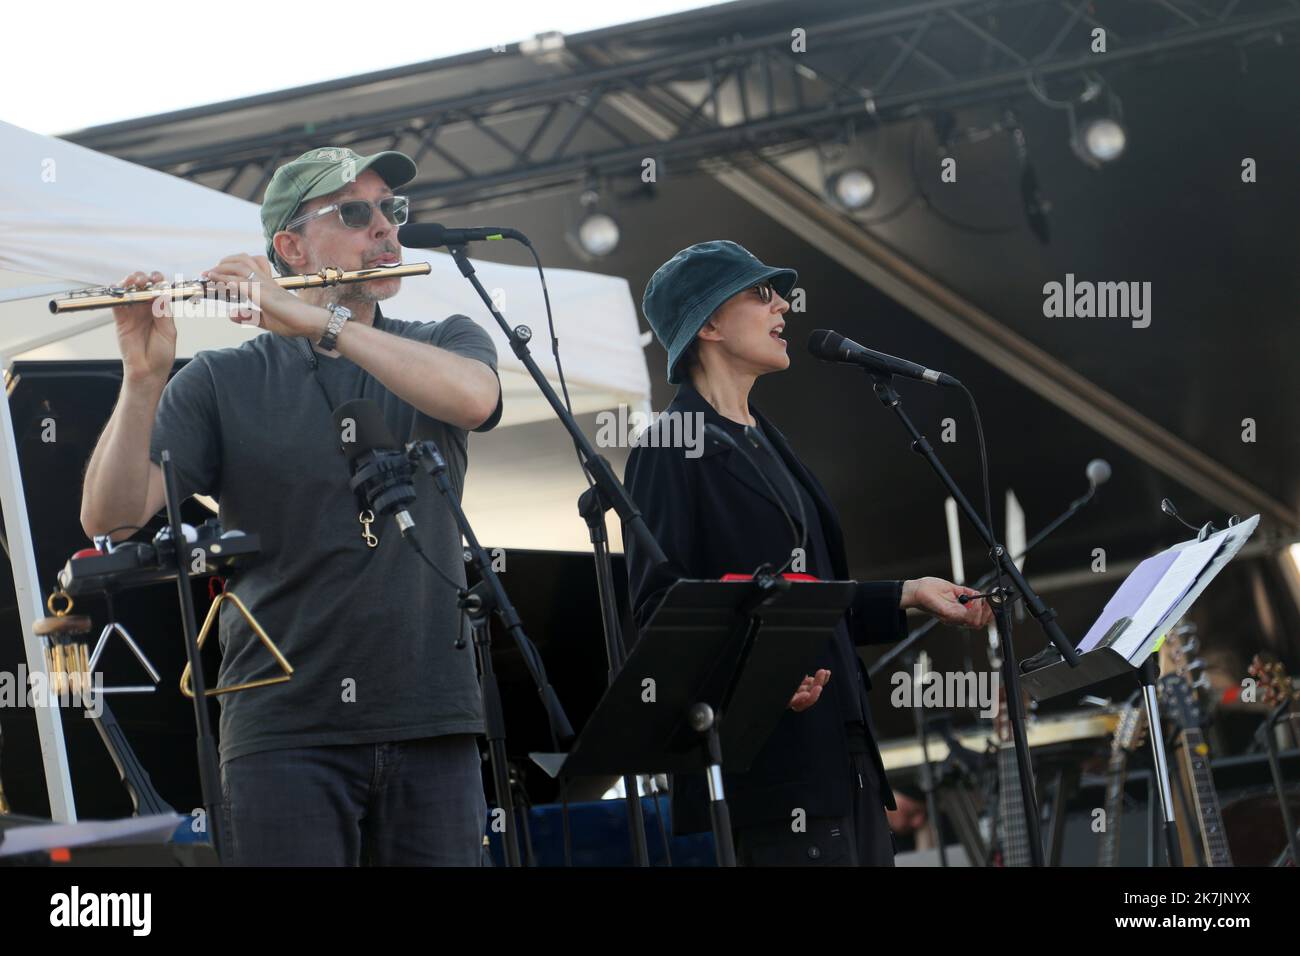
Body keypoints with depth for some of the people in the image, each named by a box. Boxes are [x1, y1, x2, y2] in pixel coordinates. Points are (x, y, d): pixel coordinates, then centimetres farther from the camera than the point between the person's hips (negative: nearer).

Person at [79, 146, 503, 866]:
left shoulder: (448, 344, 11)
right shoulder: (222, 382, 6)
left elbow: (473, 397, -14)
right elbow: (110, 517, -5)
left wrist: (318, 321, -20)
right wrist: (144, 376, -20)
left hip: (430, 723, 2)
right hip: (285, 727, -2)